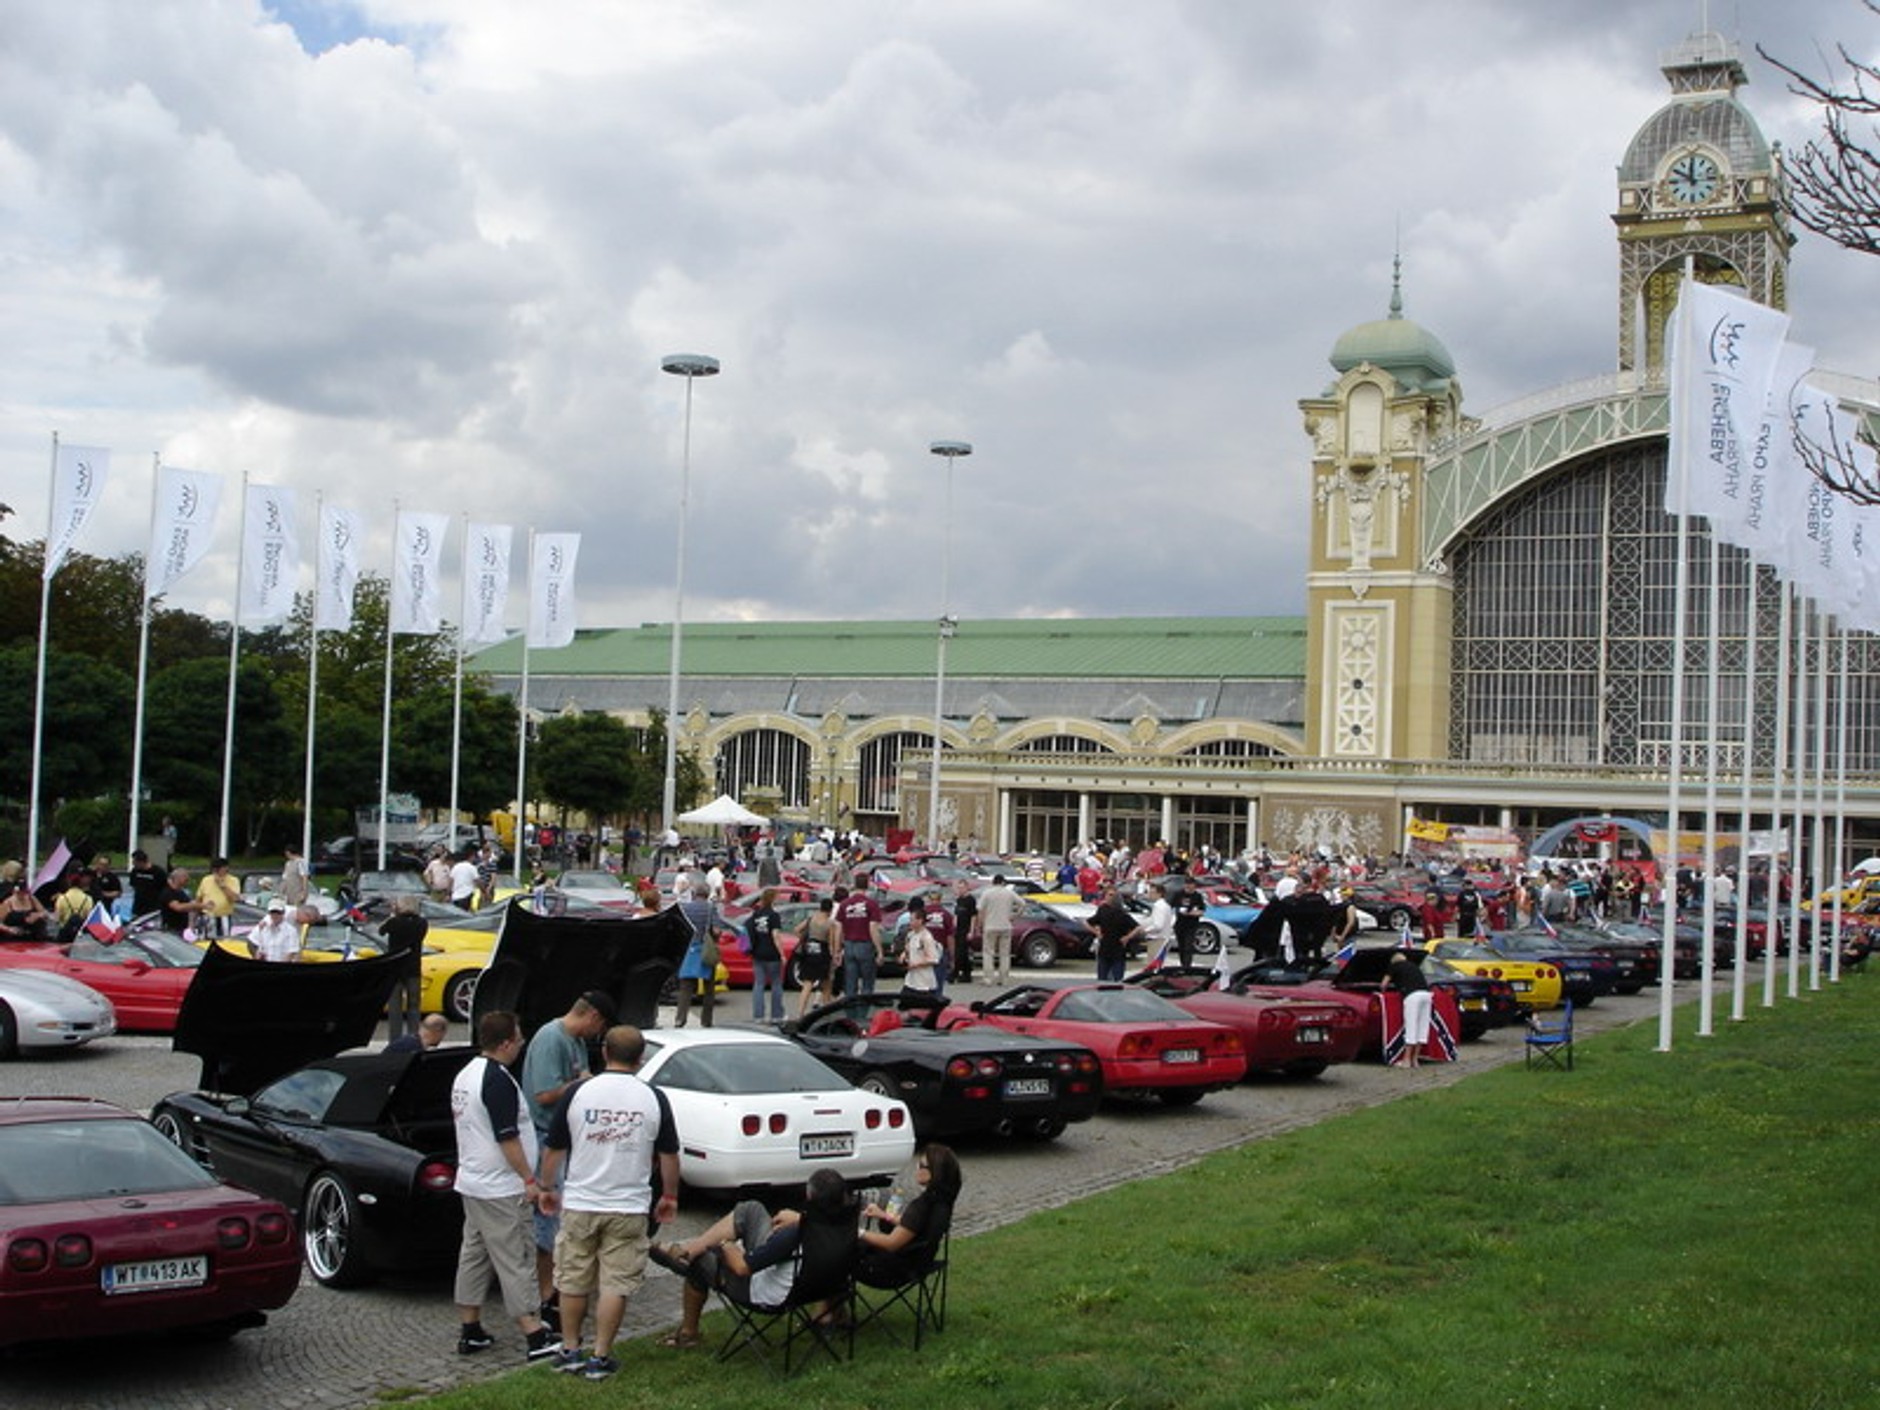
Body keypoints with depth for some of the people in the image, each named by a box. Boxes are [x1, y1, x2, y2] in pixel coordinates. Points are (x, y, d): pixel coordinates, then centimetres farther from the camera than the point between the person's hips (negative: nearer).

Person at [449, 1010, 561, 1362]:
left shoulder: (466, 1074, 12)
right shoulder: (497, 1080, -19)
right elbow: (507, 1137, -22)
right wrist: (529, 1180, -16)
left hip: (471, 1181, 10)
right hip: (500, 1188, -10)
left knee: (474, 1254, 13)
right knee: (514, 1260, -7)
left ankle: (470, 1332, 17)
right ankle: (535, 1336, -6)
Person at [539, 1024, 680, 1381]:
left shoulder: (577, 1093, -5)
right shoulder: (653, 1098, -3)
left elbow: (554, 1149, 2)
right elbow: (668, 1156, 3)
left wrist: (547, 1187, 16)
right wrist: (669, 1196, 17)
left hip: (579, 1204, 1)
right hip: (629, 1208, 0)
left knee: (573, 1281, 14)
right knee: (616, 1285, 6)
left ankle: (570, 1352, 21)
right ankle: (600, 1358, 8)